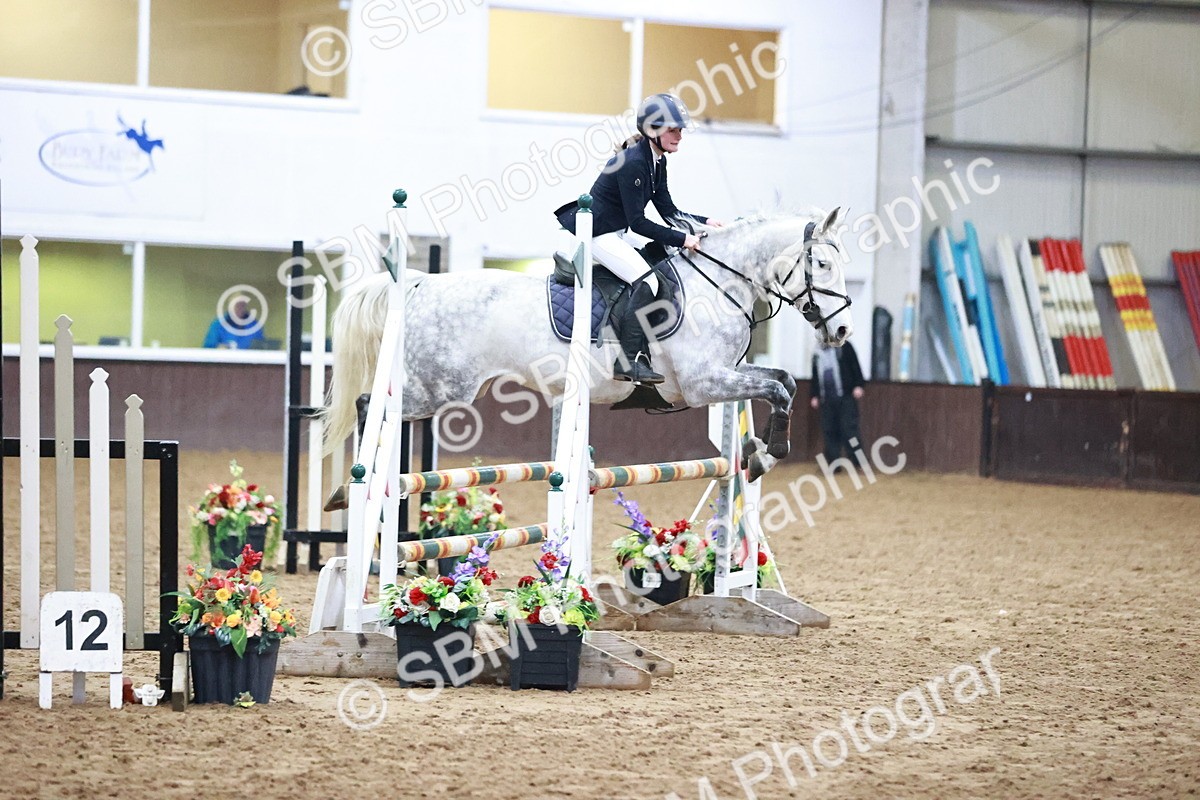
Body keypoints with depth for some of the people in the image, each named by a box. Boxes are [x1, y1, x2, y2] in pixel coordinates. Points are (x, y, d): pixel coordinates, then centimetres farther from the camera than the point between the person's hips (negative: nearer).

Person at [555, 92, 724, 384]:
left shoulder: (657, 162, 5)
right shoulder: (632, 163, -24)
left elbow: (668, 211, 10)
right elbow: (638, 223, -25)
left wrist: (704, 222, -3)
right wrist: (682, 239, -24)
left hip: (618, 231, 11)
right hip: (596, 233, -11)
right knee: (646, 281, -22)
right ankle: (628, 360, -21)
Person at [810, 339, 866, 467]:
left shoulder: (844, 347, 3)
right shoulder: (817, 355, 18)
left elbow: (855, 366, -1)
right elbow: (815, 377, 24)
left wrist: (858, 386, -10)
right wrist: (815, 396, 16)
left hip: (845, 396, -5)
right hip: (827, 399, 5)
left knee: (849, 429, -9)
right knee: (829, 431, 2)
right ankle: (833, 464, 7)